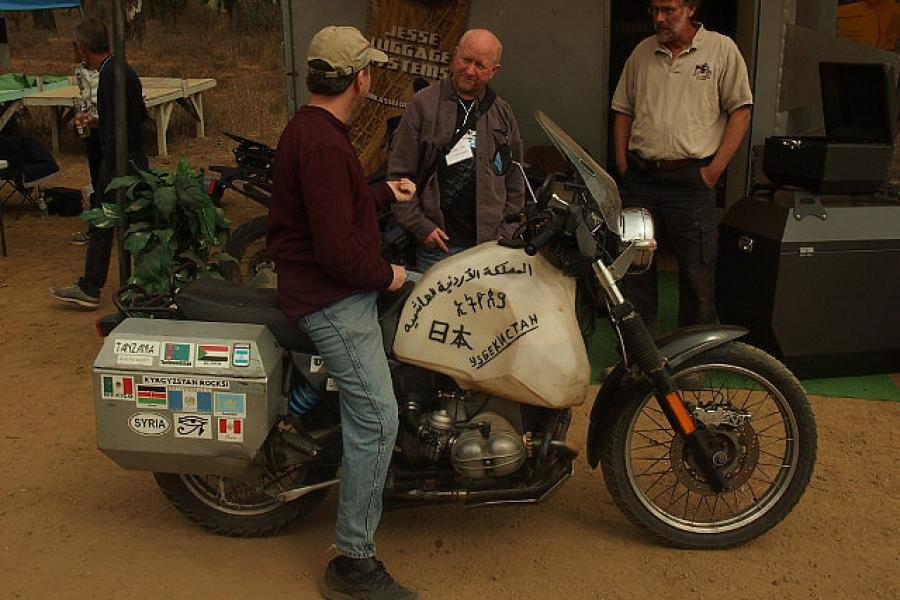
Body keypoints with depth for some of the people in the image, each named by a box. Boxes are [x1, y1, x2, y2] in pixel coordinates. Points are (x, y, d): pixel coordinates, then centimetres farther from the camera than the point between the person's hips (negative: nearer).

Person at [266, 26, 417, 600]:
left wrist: (385, 193, 29)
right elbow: (339, 248, -27)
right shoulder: (323, 145, -23)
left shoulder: (313, 128, 12)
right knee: (377, 419, -11)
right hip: (333, 299, -11)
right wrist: (385, 274, -11)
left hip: (342, 289, 11)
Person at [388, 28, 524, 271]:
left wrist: (505, 232, 8)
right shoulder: (423, 103, 1)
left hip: (489, 243, 3)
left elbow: (515, 182, 16)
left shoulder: (503, 114, 12)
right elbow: (399, 173, -1)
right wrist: (419, 226, -6)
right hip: (436, 242, -2)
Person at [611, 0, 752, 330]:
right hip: (640, 179, 4)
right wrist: (622, 163, 6)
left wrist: (715, 169, -7)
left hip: (691, 179, -3)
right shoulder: (642, 52, 12)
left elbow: (740, 110, -1)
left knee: (697, 272, 1)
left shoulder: (721, 49, 1)